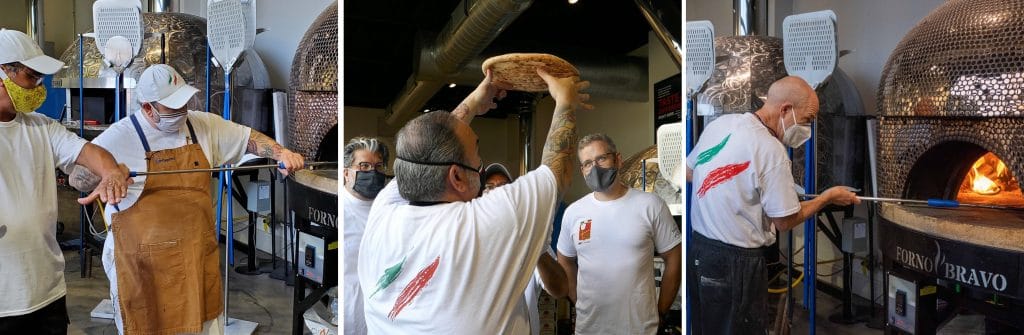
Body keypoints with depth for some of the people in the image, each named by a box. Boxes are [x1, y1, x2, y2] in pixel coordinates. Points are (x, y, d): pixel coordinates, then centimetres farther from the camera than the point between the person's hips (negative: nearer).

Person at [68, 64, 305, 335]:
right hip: (142, 261, -3)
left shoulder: (203, 125, 3)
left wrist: (280, 154, -5)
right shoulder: (119, 137, -8)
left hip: (198, 257, 4)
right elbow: (77, 178, -6)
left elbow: (249, 138, 12)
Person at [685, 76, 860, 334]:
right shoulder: (770, 150, -20)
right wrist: (828, 197, 2)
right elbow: (785, 221, -12)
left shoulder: (720, 123, 2)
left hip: (699, 252, 8)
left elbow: (687, 172, 16)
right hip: (735, 263, -7)